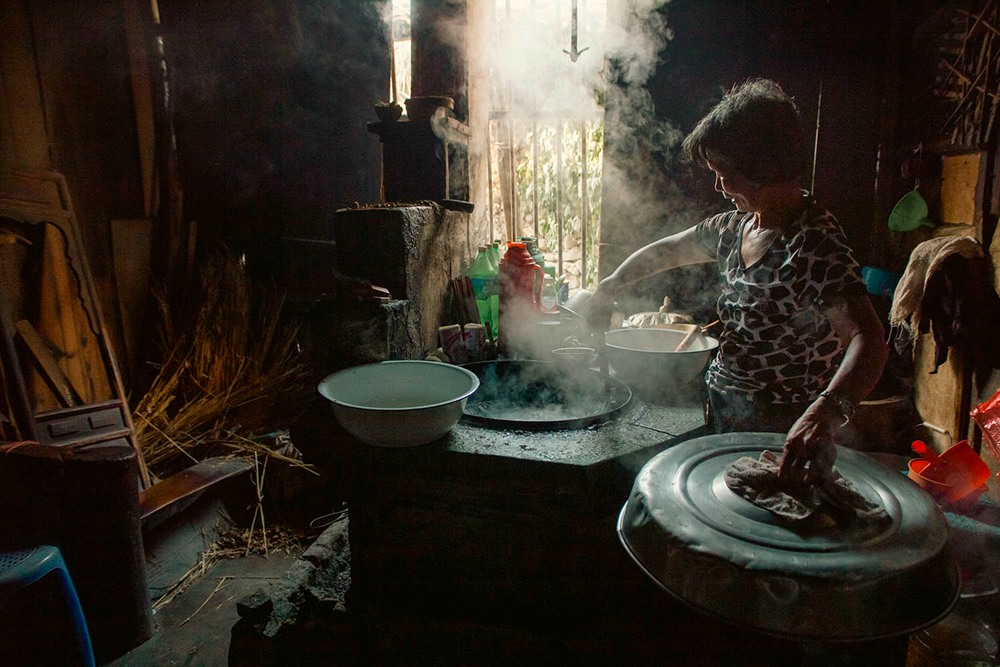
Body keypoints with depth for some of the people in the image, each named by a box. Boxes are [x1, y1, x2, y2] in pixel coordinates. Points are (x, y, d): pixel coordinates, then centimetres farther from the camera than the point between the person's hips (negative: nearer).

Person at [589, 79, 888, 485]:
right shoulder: (735, 227, 5)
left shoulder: (815, 244, -22)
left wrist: (825, 413, -51)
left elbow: (868, 340, -34)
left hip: (784, 436, -7)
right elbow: (668, 251, 20)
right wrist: (609, 286, 14)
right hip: (727, 419, 8)